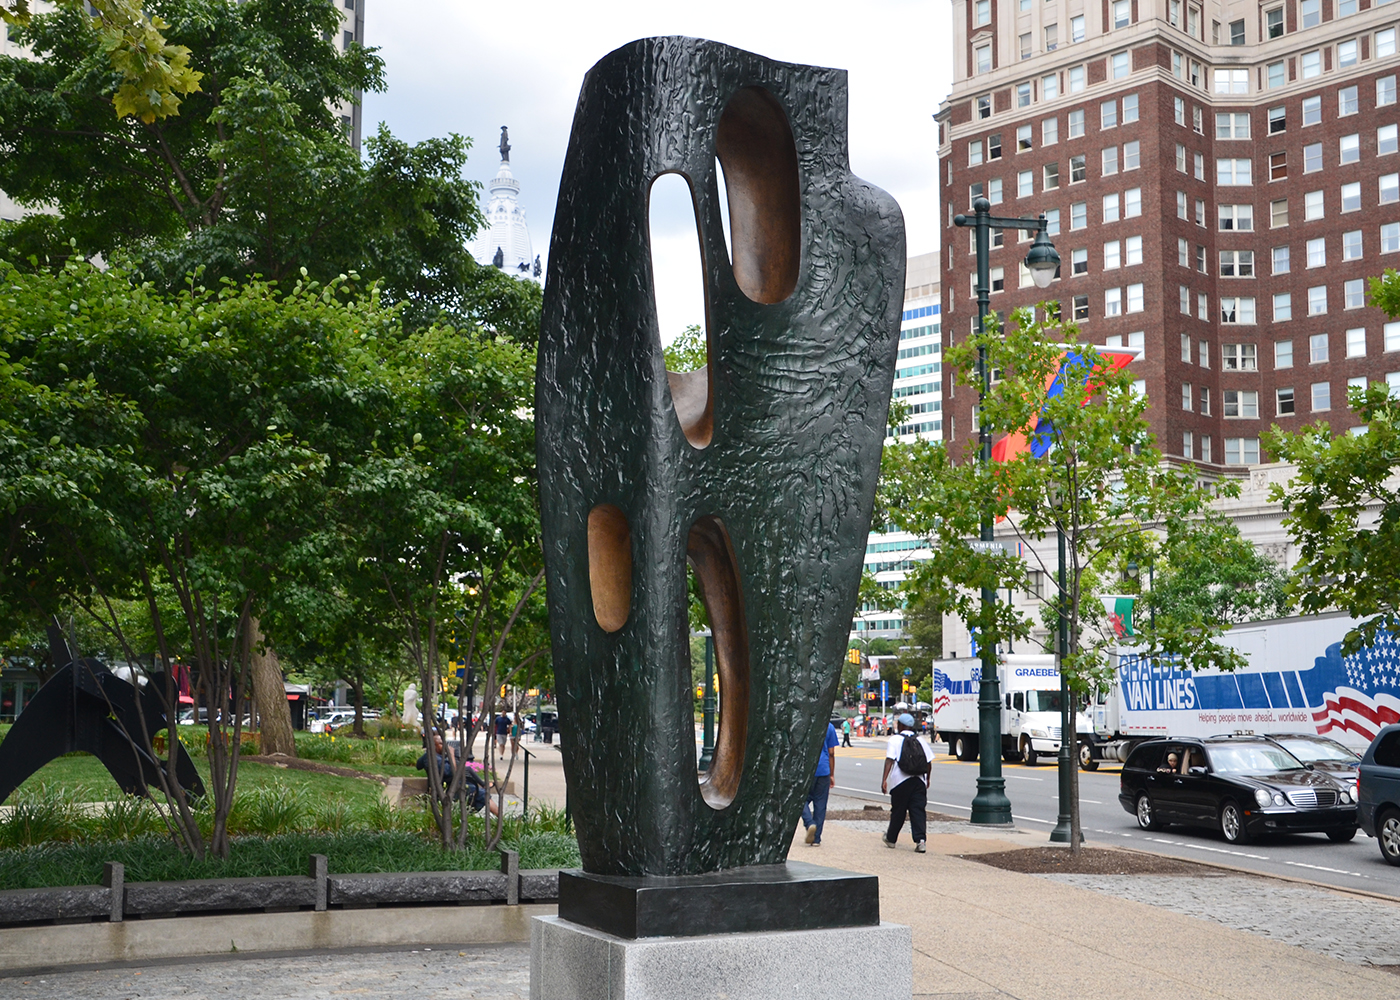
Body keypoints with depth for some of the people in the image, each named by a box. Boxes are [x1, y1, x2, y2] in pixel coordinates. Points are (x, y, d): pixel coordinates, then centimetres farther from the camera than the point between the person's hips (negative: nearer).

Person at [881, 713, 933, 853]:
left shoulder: (895, 739, -1)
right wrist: (927, 779, 24)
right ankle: (921, 840, -14)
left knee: (898, 811, 10)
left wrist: (884, 779, -14)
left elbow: (889, 760, -11)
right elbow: (928, 761, 13)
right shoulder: (921, 740, 12)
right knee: (918, 811, 0)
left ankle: (891, 839, 26)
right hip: (919, 781, 3)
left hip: (900, 781, -3)